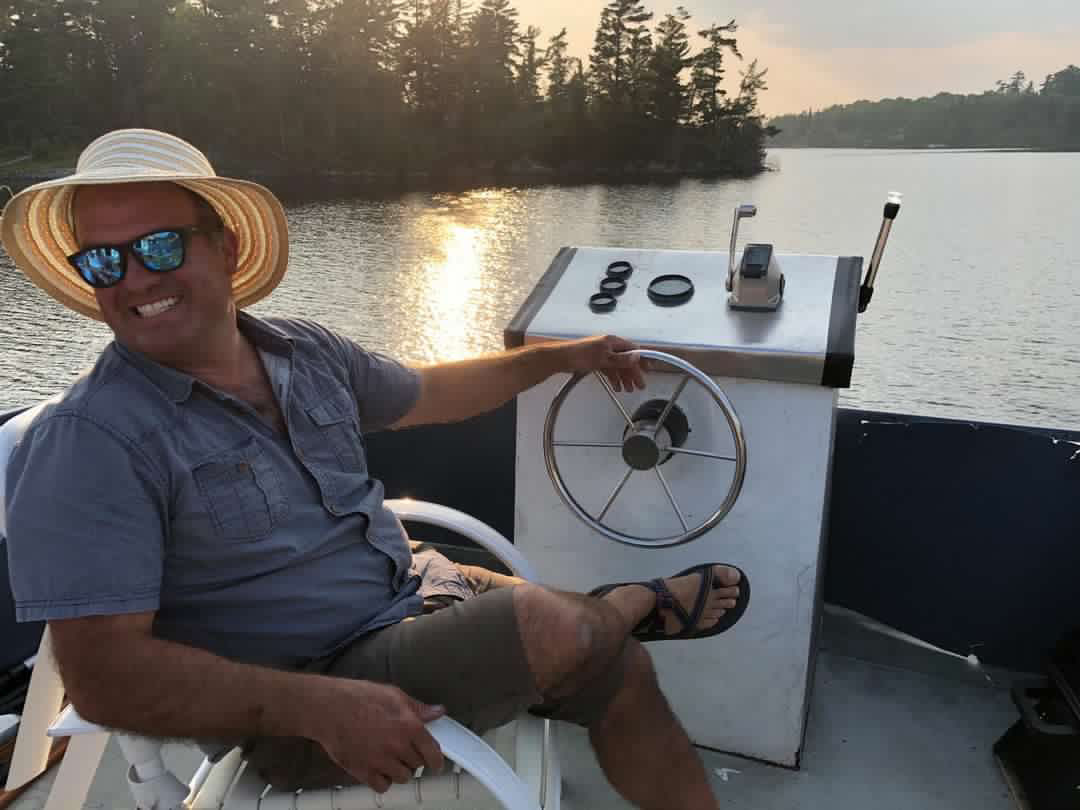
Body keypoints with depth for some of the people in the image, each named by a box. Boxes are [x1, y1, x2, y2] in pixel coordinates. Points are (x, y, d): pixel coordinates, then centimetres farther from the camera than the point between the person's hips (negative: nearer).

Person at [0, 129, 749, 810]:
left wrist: (561, 356, 25)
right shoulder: (89, 442, -18)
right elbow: (104, 676, -22)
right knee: (559, 628, -22)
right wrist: (321, 706, -31)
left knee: (622, 672, 2)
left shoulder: (305, 352, 2)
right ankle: (642, 602, 13)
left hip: (416, 590, 7)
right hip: (298, 707, -6)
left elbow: (429, 394, 18)